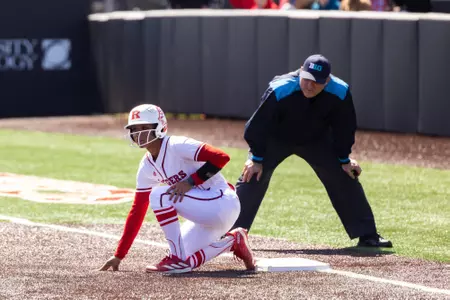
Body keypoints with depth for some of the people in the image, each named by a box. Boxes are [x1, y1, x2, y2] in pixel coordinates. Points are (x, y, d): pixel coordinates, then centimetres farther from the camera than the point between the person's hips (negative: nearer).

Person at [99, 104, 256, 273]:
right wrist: (119, 255, 9)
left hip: (222, 204, -9)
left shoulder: (177, 146, -16)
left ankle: (177, 259, -16)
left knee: (159, 195, -22)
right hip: (205, 215, 9)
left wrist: (190, 182, -26)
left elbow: (221, 157, -24)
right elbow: (137, 212, 11)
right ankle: (233, 242, 20)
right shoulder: (147, 167, 8)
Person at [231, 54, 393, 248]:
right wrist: (256, 158, -18)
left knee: (345, 179, -2)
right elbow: (259, 124, -24)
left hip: (317, 140, 3)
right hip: (276, 139, -3)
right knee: (253, 176, -18)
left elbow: (344, 127, -11)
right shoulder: (280, 91, -36)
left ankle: (367, 235, 9)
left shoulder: (340, 92, -28)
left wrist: (344, 160, -4)